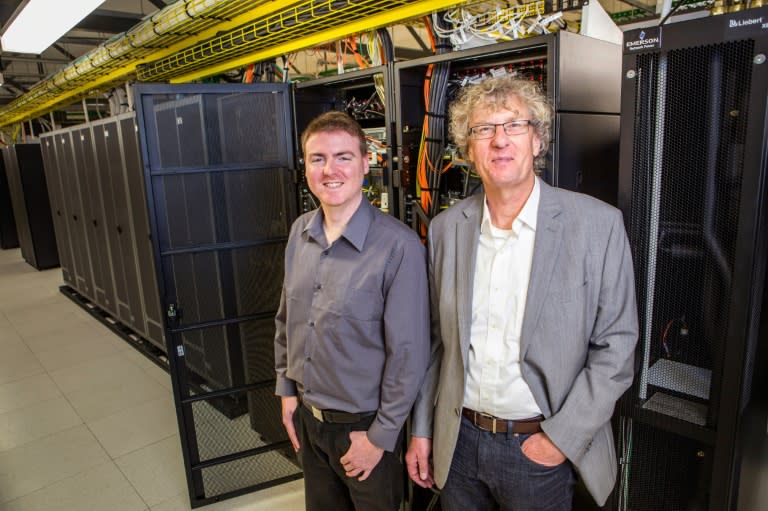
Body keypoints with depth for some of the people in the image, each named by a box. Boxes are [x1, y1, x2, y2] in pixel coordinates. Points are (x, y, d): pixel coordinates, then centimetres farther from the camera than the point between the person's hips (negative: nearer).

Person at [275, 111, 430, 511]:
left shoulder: (398, 246, -23)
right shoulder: (301, 232, -3)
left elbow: (409, 353, -19)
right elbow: (286, 319, 7)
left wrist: (381, 436, -13)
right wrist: (286, 390, 7)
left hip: (363, 424, -5)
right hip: (306, 417, 6)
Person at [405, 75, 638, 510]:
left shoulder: (598, 224, -12)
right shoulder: (446, 227, -2)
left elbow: (615, 347, -8)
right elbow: (436, 340, 4)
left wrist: (562, 437, -12)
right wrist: (422, 430, 6)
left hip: (539, 448, -2)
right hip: (457, 439, 3)